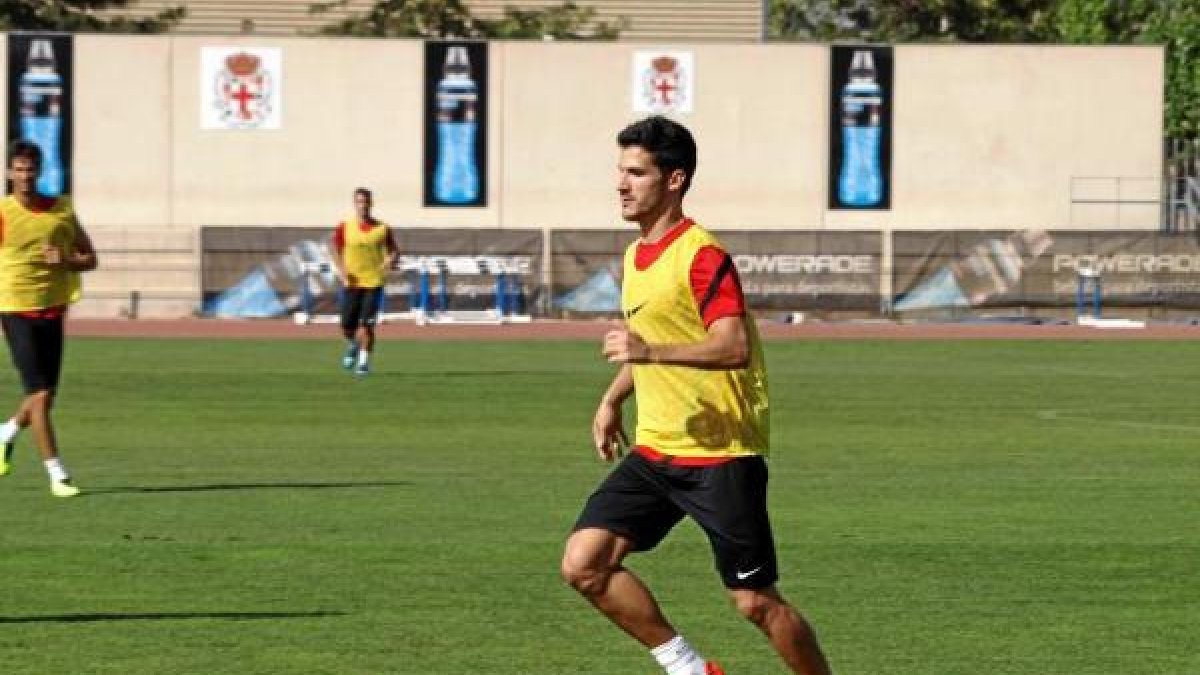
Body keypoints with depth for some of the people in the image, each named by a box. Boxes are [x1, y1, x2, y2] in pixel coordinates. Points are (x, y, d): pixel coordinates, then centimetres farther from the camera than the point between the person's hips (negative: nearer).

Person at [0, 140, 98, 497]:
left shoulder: (62, 210, 4)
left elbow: (90, 259, 9)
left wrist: (65, 260, -12)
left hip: (52, 311, 4)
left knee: (46, 395, 10)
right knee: (40, 394, -11)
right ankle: (57, 475, -7)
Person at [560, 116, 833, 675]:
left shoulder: (701, 255, -15)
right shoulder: (636, 256, 14)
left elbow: (735, 347, -28)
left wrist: (651, 350, -38)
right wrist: (613, 398, 23)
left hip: (720, 455, -8)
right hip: (654, 451, 8)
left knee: (755, 603, -4)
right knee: (583, 564, -6)